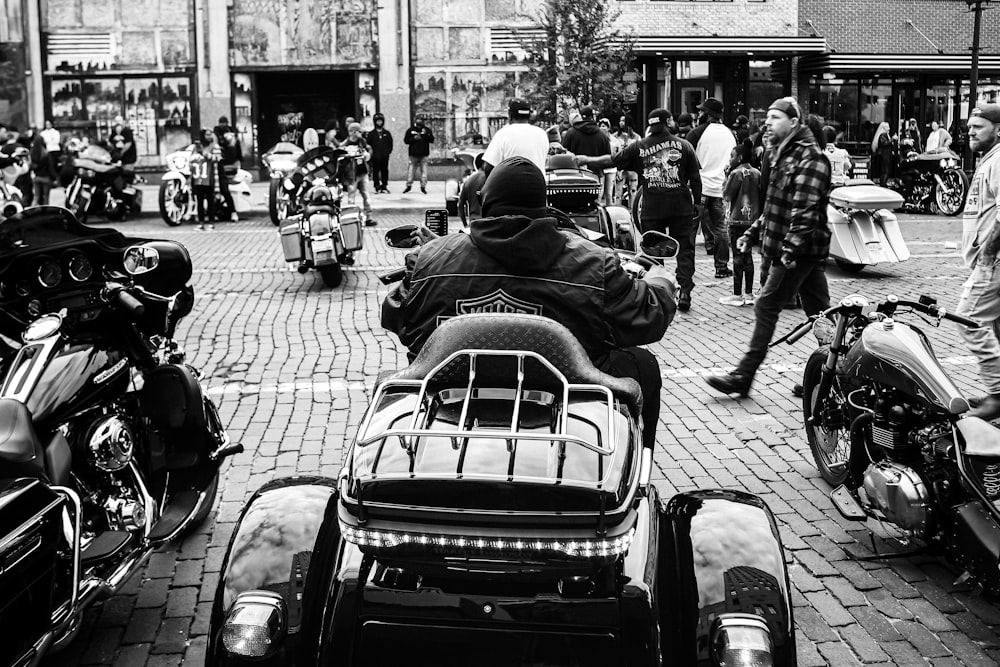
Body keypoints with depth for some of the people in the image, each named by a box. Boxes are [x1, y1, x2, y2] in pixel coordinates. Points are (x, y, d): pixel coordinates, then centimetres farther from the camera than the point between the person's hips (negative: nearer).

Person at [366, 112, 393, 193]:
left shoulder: (387, 133, 10)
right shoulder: (371, 133, 5)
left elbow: (390, 143, 10)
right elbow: (368, 143, 1)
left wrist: (388, 151, 1)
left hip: (385, 156, 1)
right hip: (375, 156, -1)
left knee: (384, 171, 4)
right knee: (375, 172, 0)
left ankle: (384, 187, 11)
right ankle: (377, 187, 5)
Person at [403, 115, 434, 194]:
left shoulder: (427, 130, 5)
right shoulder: (410, 130, 6)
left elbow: (432, 140, -3)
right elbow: (405, 140, 3)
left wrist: (426, 134, -19)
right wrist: (414, 138, -11)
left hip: (423, 155, 0)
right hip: (413, 154, 0)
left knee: (424, 171, -1)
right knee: (410, 170, 2)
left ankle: (423, 186, 9)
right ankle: (409, 186, 14)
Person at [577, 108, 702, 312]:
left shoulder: (638, 147, 1)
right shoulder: (684, 146, 0)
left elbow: (611, 160, 7)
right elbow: (696, 178, 1)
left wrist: (586, 160, 20)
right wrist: (697, 203, 13)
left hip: (651, 210, 1)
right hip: (682, 208, 0)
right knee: (684, 250, 6)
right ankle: (684, 292, -3)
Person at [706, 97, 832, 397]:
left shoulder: (810, 158, -14)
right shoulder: (785, 153, 18)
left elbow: (805, 210, -23)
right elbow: (776, 205, 25)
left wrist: (790, 247, -29)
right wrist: (753, 233, 20)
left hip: (799, 251, -10)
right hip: (808, 251, 10)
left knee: (766, 307, -7)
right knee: (819, 312, 11)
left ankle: (743, 377, -3)